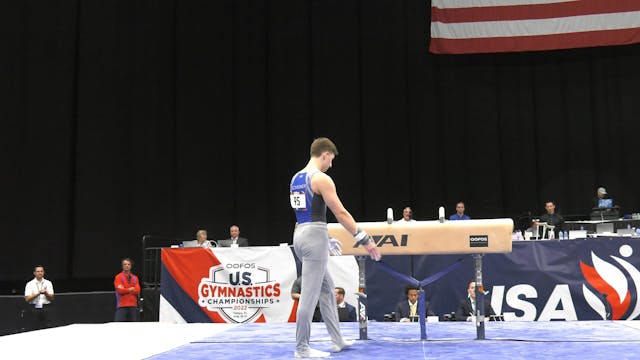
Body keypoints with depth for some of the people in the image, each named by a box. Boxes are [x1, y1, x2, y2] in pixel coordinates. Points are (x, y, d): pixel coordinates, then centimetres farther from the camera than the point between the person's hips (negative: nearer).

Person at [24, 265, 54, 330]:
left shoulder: (48, 283, 7)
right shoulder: (30, 284, 2)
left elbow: (51, 298, 2)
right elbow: (27, 299, -7)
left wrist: (45, 293, -18)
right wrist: (38, 293, -18)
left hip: (46, 308, 1)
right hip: (34, 309, -1)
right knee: (33, 330, 0)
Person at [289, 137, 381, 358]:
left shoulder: (296, 178, 16)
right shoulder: (321, 179, -11)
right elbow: (340, 213, -13)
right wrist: (364, 239, -8)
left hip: (300, 233, 10)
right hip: (314, 235, -10)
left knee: (327, 288, 17)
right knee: (310, 294, -4)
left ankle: (337, 340, 23)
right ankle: (301, 348, 3)